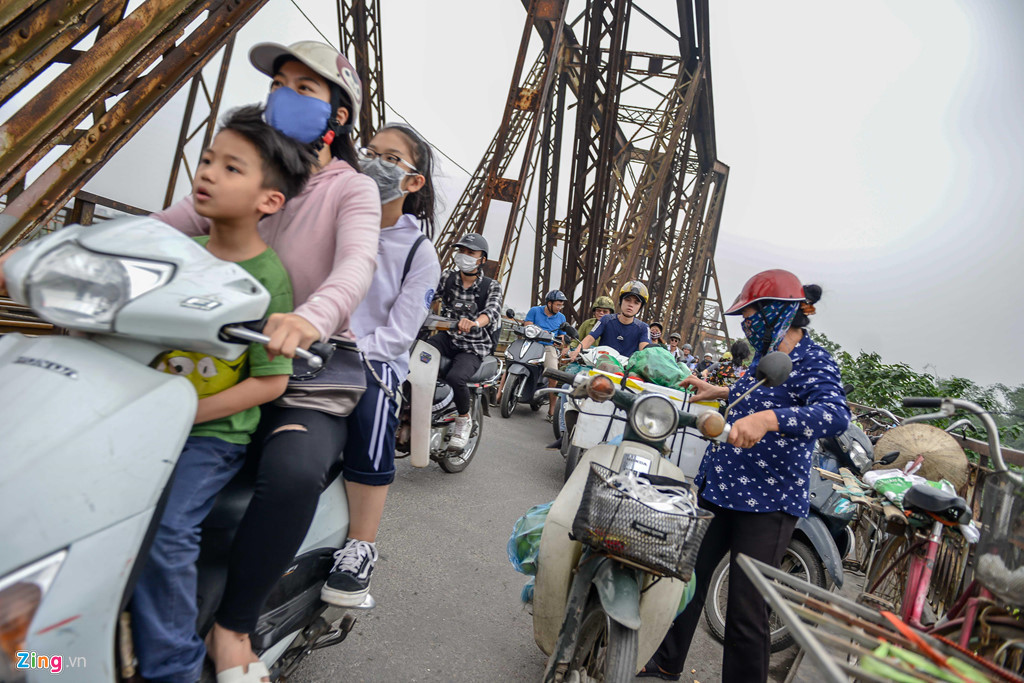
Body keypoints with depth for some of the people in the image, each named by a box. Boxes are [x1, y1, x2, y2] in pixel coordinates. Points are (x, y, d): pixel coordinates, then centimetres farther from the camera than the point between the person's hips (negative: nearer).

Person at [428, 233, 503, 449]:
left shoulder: (491, 286, -2)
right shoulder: (447, 277, 6)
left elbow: (492, 310, -22)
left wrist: (475, 322, -45)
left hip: (473, 347, -3)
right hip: (446, 337, 3)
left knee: (455, 377, -30)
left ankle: (464, 420, -2)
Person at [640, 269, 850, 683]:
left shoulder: (812, 361, -14)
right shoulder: (767, 356, 12)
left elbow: (836, 414, -33)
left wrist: (767, 419, -46)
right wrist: (721, 393, 33)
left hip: (767, 504, -9)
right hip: (720, 489, 9)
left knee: (746, 611, -2)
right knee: (688, 574, 19)